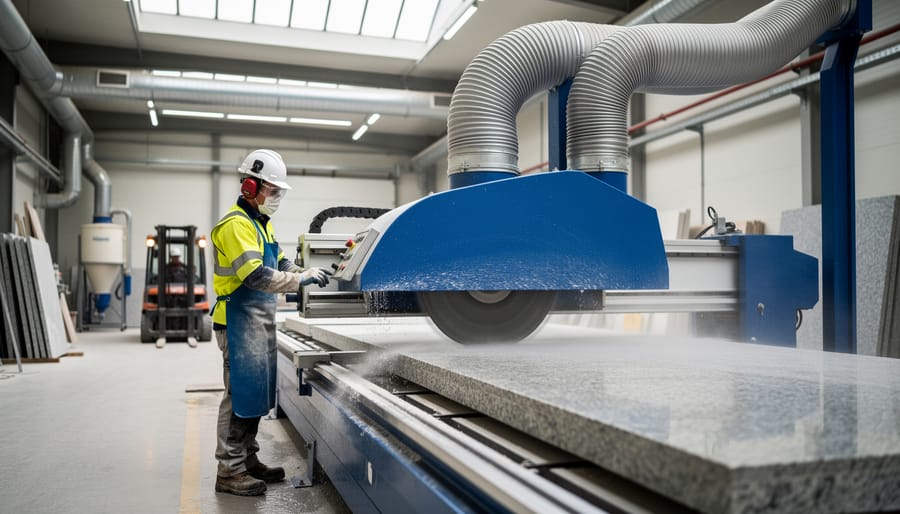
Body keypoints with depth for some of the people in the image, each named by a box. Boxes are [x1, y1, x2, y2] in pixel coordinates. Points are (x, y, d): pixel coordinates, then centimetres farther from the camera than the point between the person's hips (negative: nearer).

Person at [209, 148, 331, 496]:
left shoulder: (262, 223, 15)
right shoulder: (236, 224, -16)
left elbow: (280, 263, 17)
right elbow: (255, 275, -25)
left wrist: (305, 273, -1)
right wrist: (299, 281, -23)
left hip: (261, 321, 10)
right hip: (240, 321, -10)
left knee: (257, 391, 15)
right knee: (240, 393, -5)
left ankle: (247, 460, 26)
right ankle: (229, 471, 4)